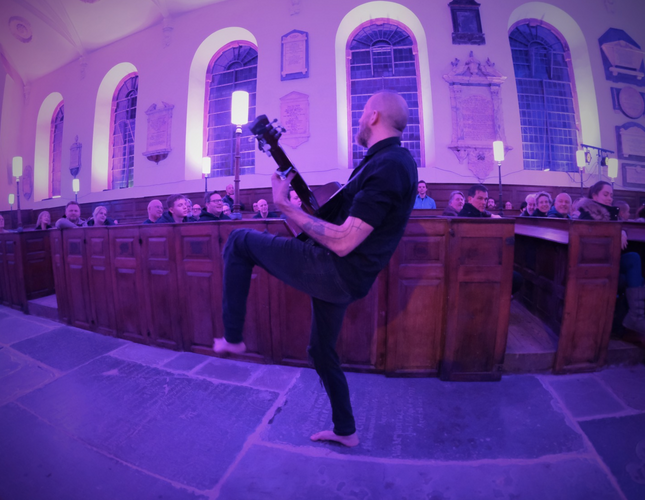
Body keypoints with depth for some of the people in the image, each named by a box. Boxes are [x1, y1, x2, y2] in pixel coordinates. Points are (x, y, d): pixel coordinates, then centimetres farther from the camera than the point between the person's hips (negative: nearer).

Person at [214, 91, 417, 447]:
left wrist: (285, 206, -17)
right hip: (341, 277, 10)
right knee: (322, 351, 24)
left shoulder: (387, 166, -18)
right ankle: (344, 430, 43)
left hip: (336, 273, -10)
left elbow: (342, 243, -25)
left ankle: (232, 338, 9)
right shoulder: (394, 160, 16)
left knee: (240, 241, -1)